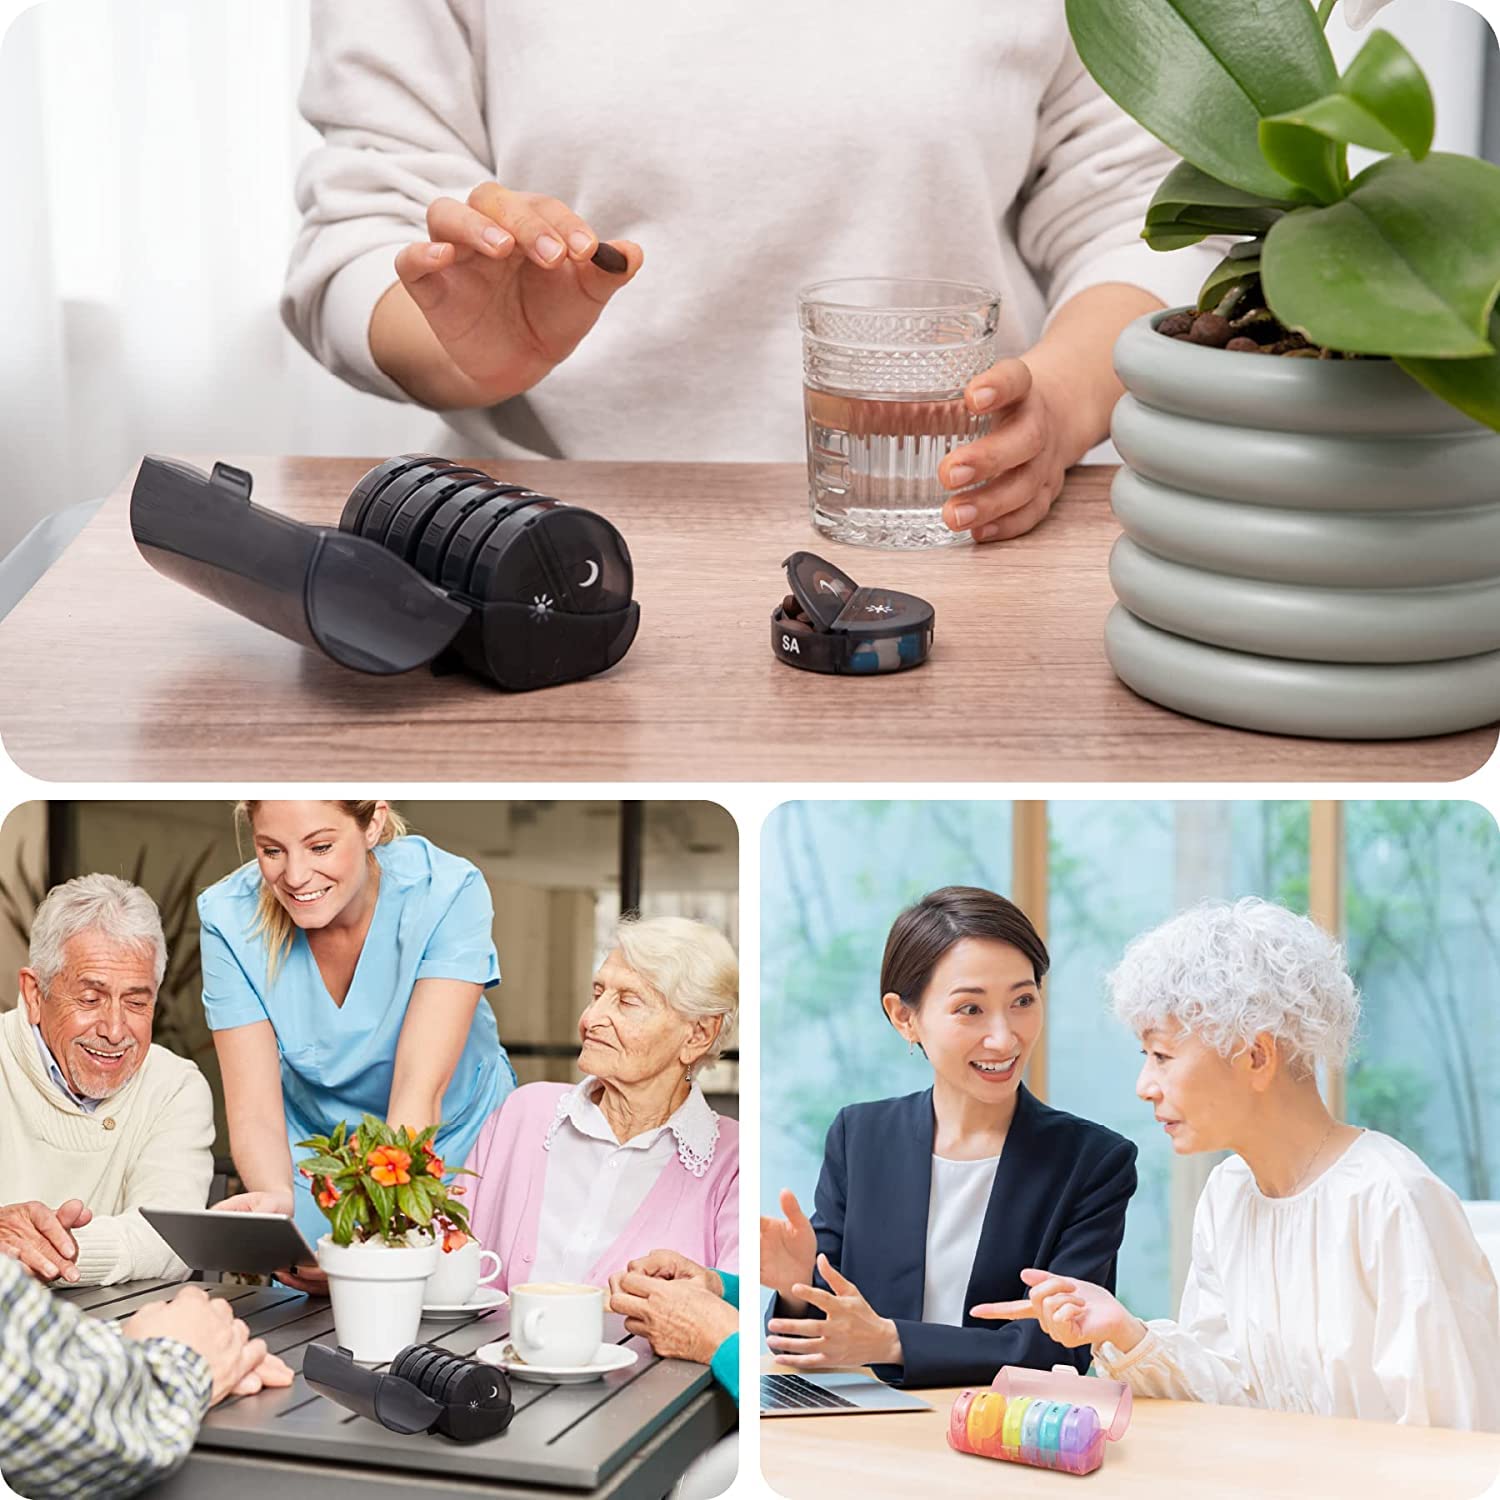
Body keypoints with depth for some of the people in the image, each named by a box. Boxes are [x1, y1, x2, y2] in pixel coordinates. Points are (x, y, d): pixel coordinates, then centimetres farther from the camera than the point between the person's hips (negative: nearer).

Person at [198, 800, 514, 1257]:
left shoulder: (447, 893, -25)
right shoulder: (229, 916, -20)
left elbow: (420, 1091, -32)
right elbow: (255, 1112, -21)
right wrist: (276, 1197, -44)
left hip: (453, 1146, -1)